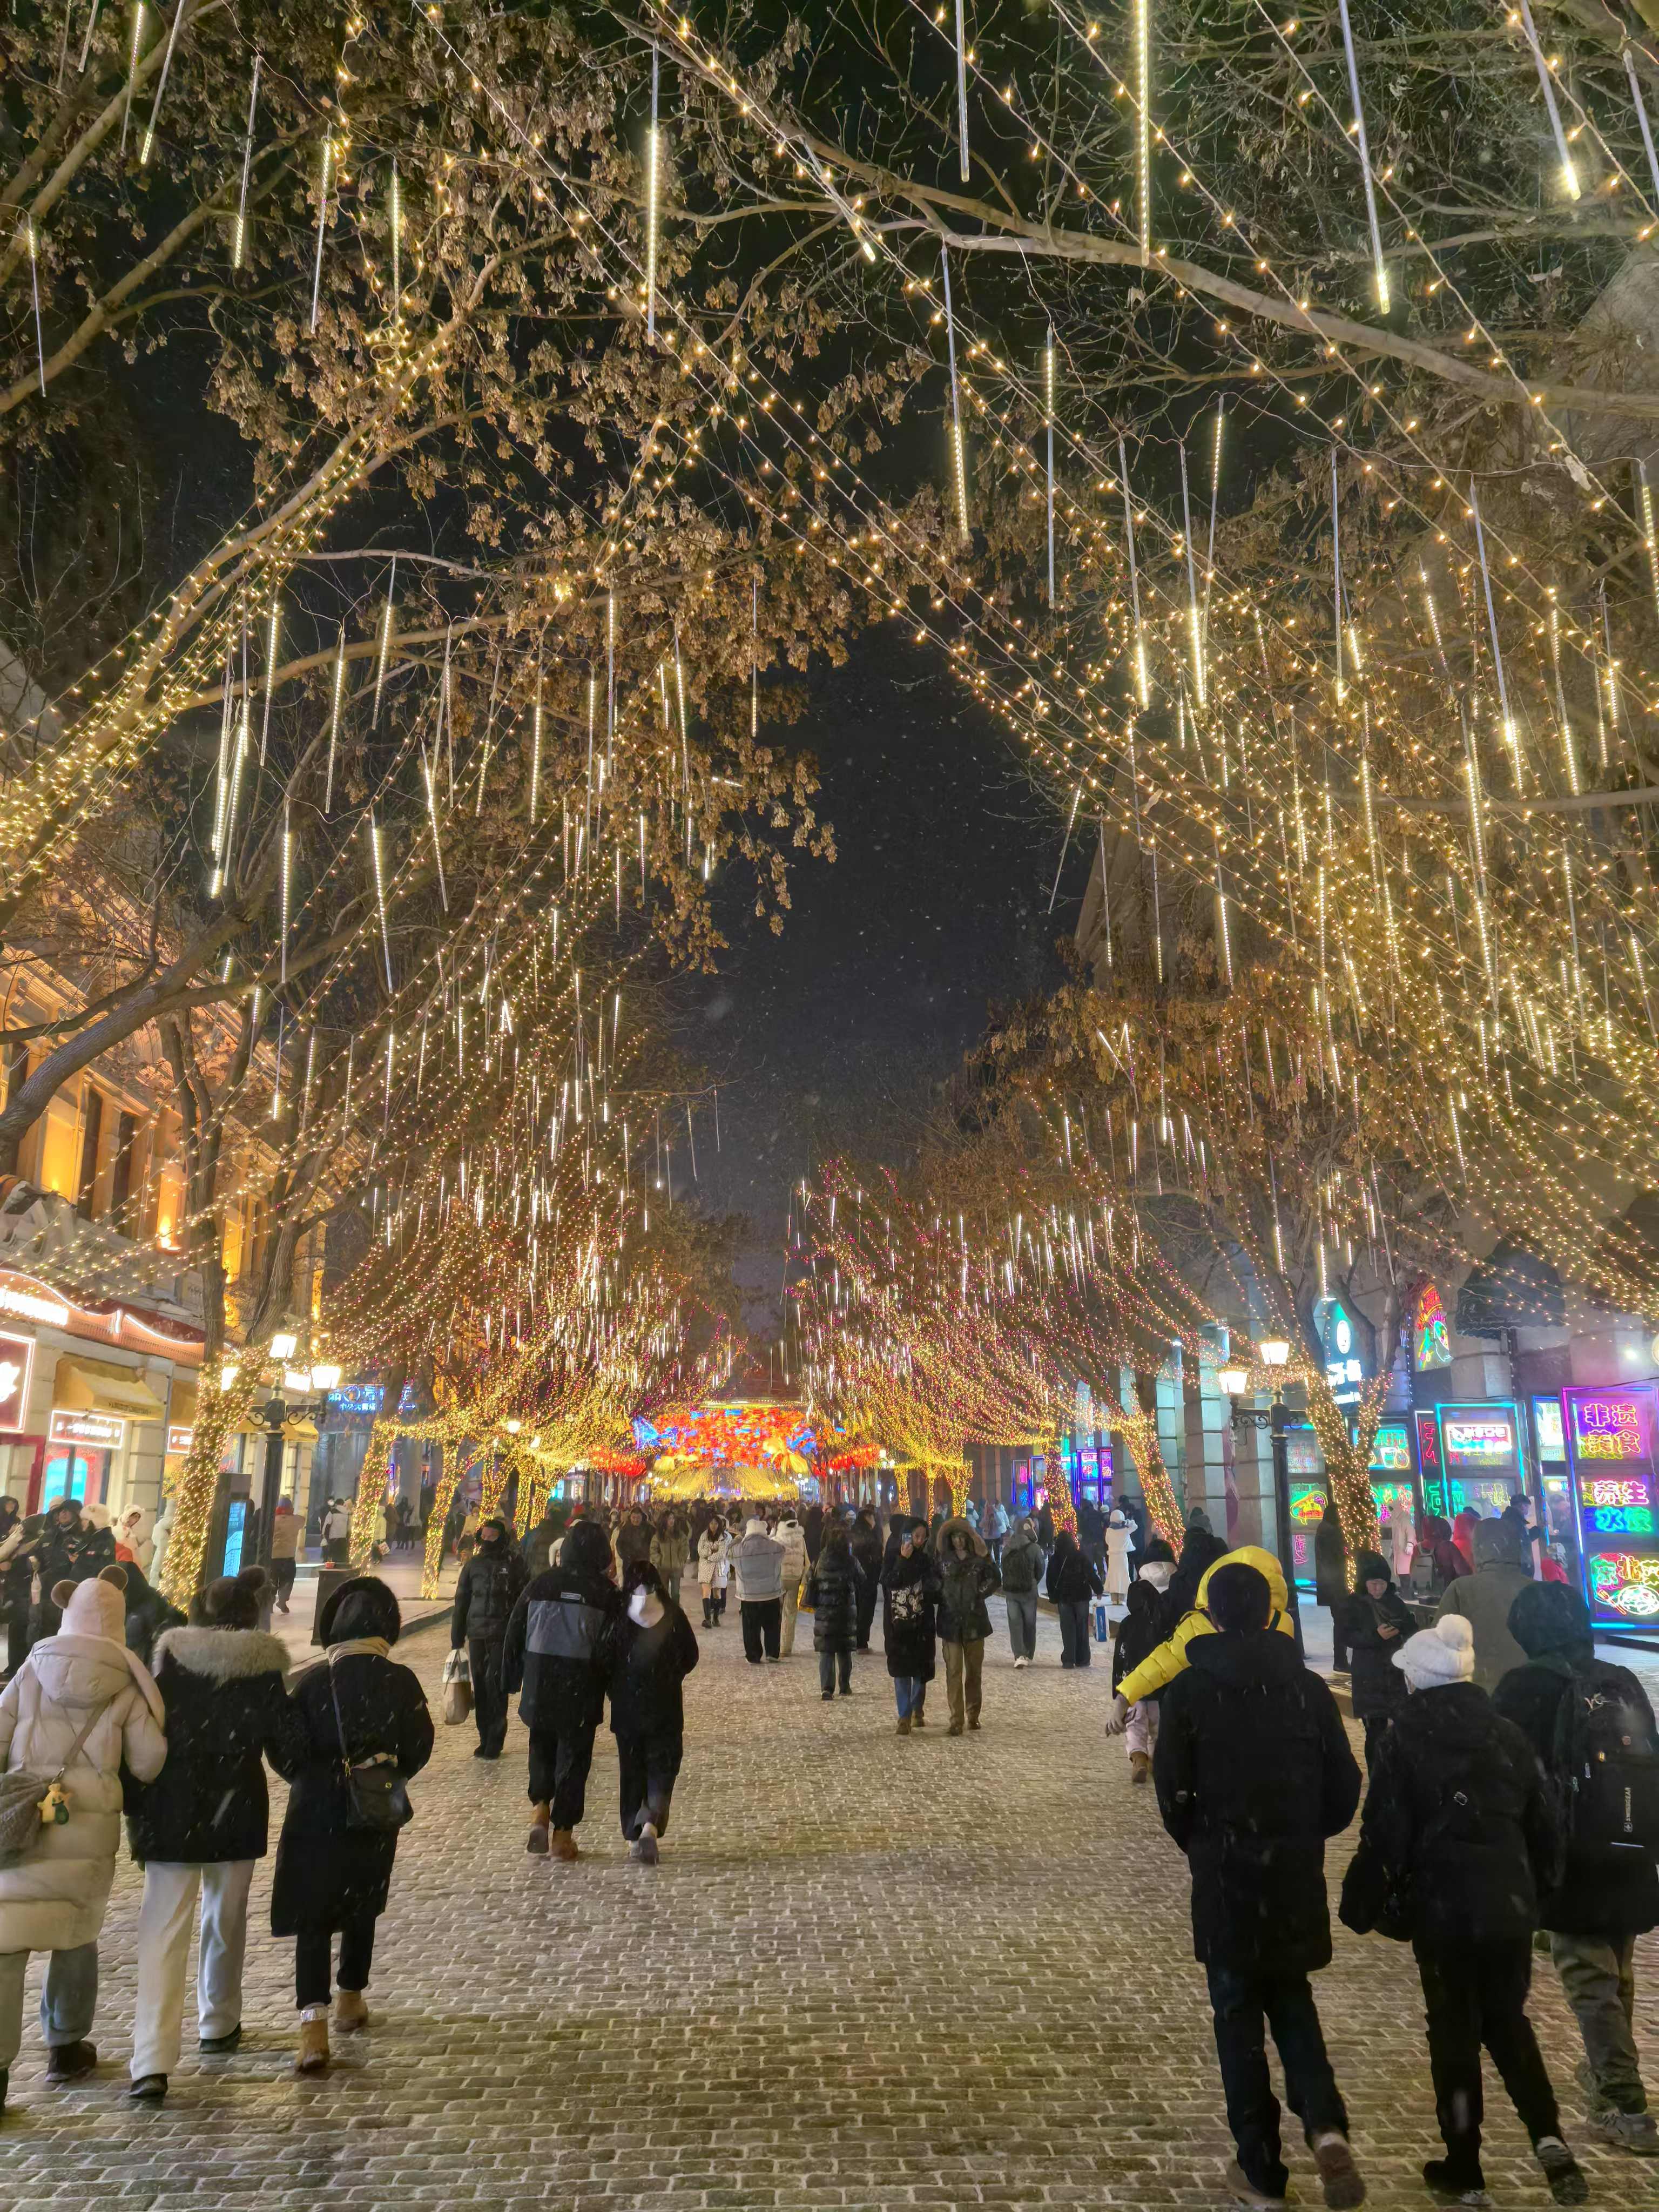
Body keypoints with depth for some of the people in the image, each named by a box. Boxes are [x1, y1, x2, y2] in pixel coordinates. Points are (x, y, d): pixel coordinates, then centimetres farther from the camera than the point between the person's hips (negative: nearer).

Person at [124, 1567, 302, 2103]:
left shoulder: (167, 1661, -6)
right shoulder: (262, 1670, -8)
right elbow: (287, 1746, -8)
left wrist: (135, 1809, 6)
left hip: (170, 1815, 0)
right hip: (236, 1815, 1)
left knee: (163, 1934, 0)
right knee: (225, 1925, 19)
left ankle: (153, 2062, -9)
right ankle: (217, 2025, 34)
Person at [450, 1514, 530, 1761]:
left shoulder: (514, 1564, -2)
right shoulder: (474, 1564, 9)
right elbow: (461, 1602, 13)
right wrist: (457, 1639, 12)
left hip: (503, 1636, -4)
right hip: (477, 1635, 4)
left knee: (495, 1685, -8)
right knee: (480, 1687, 7)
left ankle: (495, 1741, 2)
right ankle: (485, 1739, 18)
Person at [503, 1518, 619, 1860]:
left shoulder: (541, 1584, 0)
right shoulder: (605, 1591, -6)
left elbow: (515, 1633, 4)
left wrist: (511, 1679, 13)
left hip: (539, 1681, 2)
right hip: (582, 1687, -2)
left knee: (542, 1746, 22)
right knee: (573, 1755, 8)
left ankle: (540, 1811, 6)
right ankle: (562, 1835, 10)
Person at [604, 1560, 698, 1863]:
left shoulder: (618, 1619, -10)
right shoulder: (674, 1617, -8)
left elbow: (606, 1662, -7)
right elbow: (691, 1657, 0)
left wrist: (615, 1692, 10)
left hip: (627, 1708, 0)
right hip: (666, 1707, 0)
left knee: (631, 1771, 15)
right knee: (662, 1770, 9)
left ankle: (633, 1836, 18)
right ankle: (651, 1825, -13)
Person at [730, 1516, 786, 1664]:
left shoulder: (738, 1549, -11)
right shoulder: (775, 1546, -10)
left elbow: (734, 1563, 8)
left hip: (749, 1596, 0)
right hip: (772, 1594, 1)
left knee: (751, 1628, 11)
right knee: (772, 1626, 16)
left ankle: (753, 1657, 14)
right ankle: (772, 1654, 14)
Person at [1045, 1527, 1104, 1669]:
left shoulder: (1054, 1560, -1)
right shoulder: (1081, 1557, -8)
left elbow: (1051, 1582, 4)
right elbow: (1092, 1575, -8)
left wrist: (1054, 1600, 12)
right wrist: (1099, 1590, 5)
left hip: (1064, 1598, 1)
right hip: (1081, 1597, -1)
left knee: (1068, 1630, 5)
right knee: (1082, 1628, 8)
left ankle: (1068, 1660, 2)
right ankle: (1082, 1660, 10)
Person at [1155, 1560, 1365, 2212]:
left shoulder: (1189, 1691, -11)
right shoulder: (1307, 1688, -3)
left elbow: (1173, 1793, -9)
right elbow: (1344, 1788, 1)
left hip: (1225, 1879, -2)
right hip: (1297, 1878, 3)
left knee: (1239, 2018, 12)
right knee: (1292, 2003, 20)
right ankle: (1325, 2124, 0)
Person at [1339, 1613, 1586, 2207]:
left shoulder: (1405, 1742, -11)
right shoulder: (1507, 1735, 1)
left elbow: (1384, 1836, -12)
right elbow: (1545, 1826, 6)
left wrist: (1361, 1905, 0)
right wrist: (1537, 1891, 20)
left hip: (1443, 1911, -3)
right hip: (1511, 1905, 4)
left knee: (1455, 2032, 10)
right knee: (1508, 2020, 21)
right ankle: (1547, 2135, 5)